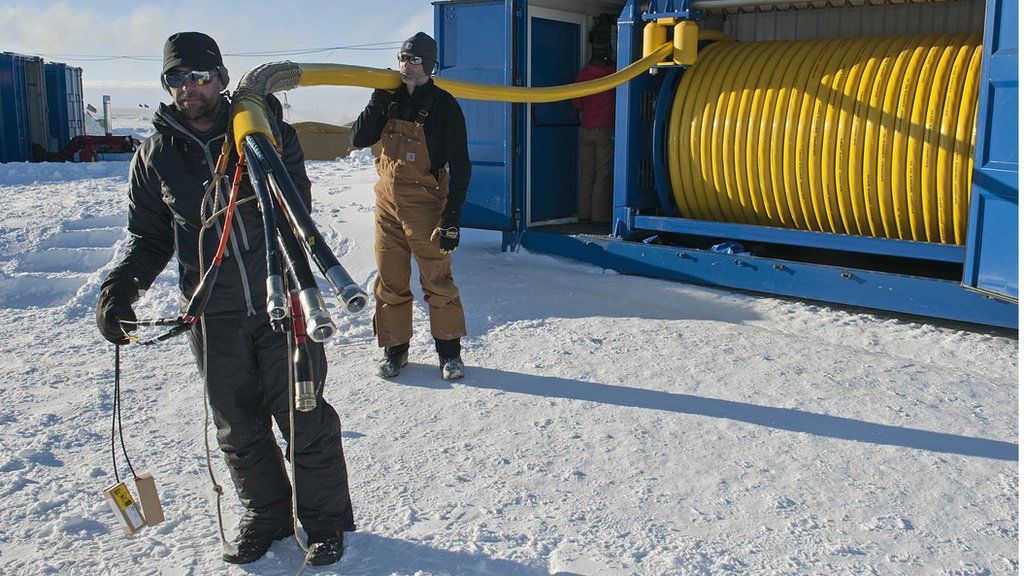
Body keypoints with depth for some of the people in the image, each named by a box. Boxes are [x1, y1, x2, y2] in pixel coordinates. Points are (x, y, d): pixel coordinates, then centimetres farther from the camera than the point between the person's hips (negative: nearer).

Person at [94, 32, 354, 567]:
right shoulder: (154, 155, 6)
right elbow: (150, 235, 10)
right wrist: (121, 283, -6)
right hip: (214, 316, 3)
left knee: (303, 417, 3)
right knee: (238, 427, 11)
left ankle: (325, 520, 21)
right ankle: (266, 514, 32)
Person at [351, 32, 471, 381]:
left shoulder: (443, 105, -8)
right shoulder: (392, 100, 8)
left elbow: (459, 165, -10)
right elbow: (358, 140, 5)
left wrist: (452, 216, -16)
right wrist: (376, 103, -9)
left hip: (425, 206, -5)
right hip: (387, 204, 5)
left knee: (437, 280, -1)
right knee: (390, 281, 9)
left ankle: (449, 350, 14)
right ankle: (395, 349, 21)